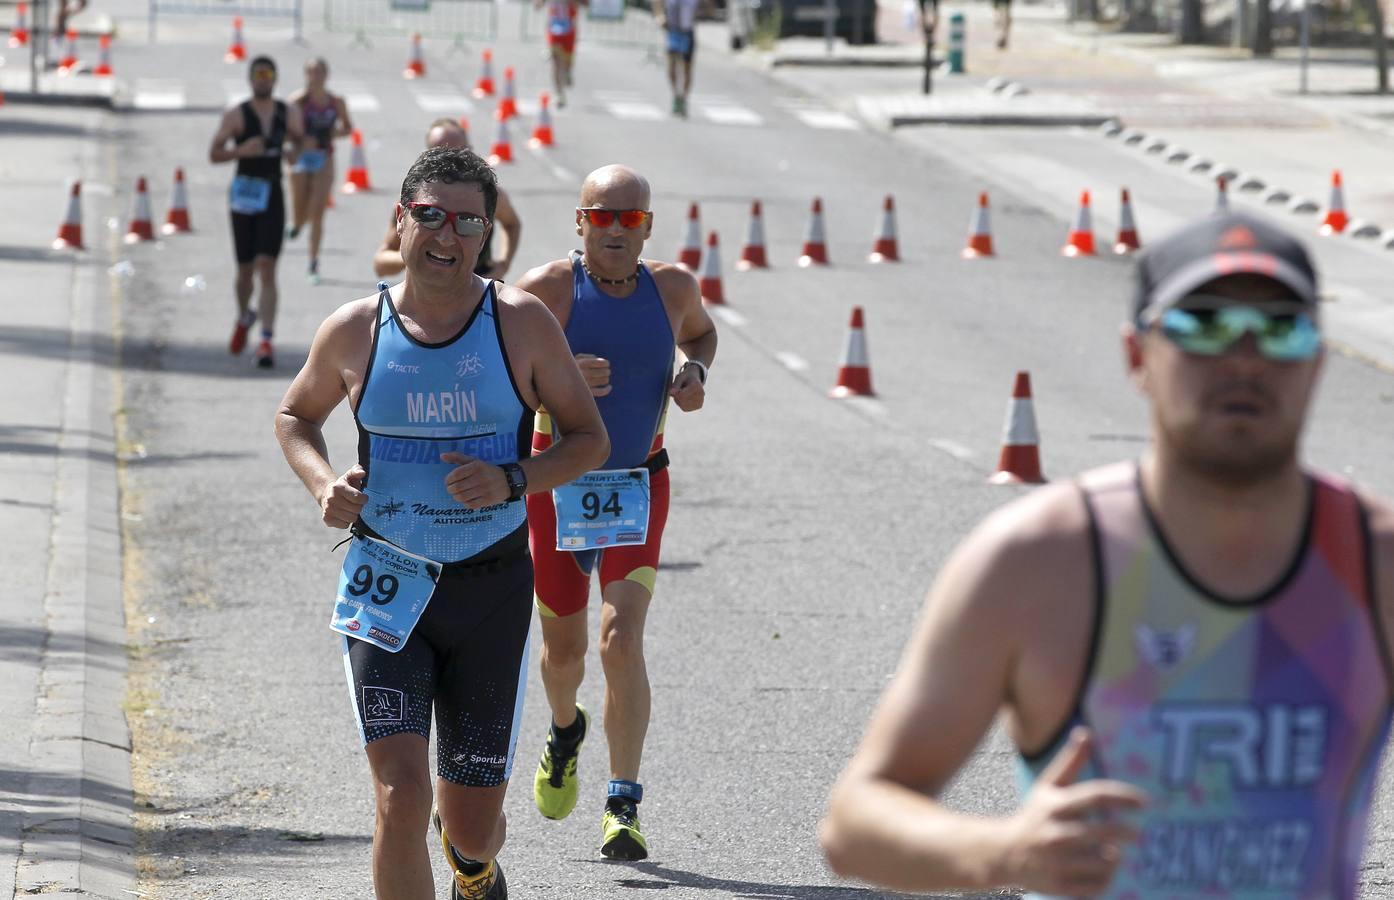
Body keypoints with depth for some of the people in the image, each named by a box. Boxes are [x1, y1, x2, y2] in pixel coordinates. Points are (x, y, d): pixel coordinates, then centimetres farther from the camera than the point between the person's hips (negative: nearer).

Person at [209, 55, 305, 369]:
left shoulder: (288, 114, 5)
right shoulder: (236, 115, -4)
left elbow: (302, 142, 21)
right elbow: (214, 154, -7)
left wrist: (294, 151, -2)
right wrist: (240, 151, -25)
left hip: (272, 198, 0)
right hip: (244, 197, 0)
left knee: (267, 269, -12)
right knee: (245, 270, 10)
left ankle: (266, 342, -16)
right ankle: (244, 317, 41)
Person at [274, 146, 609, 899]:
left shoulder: (522, 323, -5)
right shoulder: (353, 331, -3)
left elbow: (590, 438, 1)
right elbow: (295, 415, 16)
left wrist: (511, 481, -18)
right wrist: (323, 484, -5)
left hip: (491, 589, 1)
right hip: (387, 584, 0)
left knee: (473, 827, 10)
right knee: (402, 797, -19)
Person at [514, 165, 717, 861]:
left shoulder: (672, 287, -2)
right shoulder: (549, 289, -14)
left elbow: (700, 332, 21)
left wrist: (695, 372, -1)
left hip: (638, 485, 1)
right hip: (558, 483, 0)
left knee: (622, 639, -16)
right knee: (563, 647, 13)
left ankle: (623, 807, -12)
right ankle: (565, 731, 49)